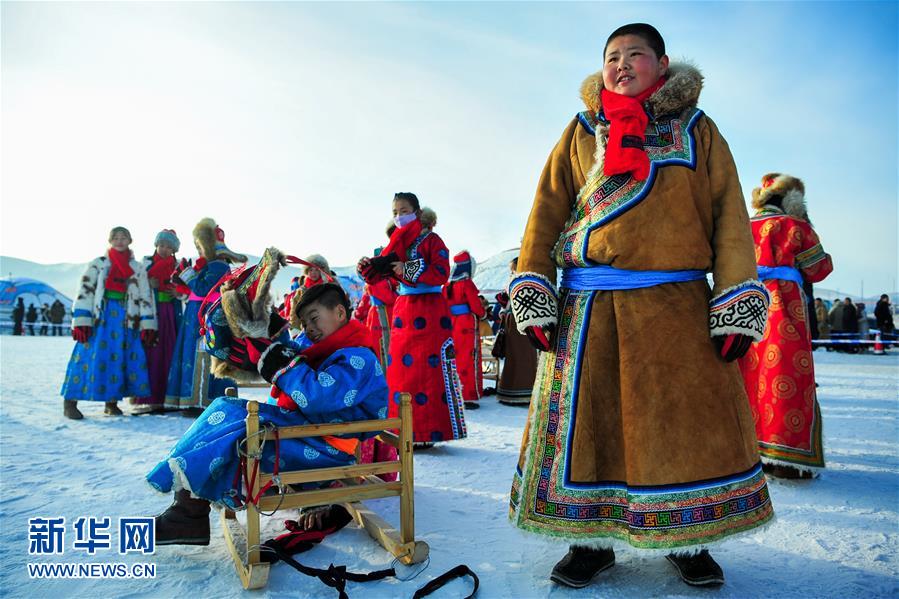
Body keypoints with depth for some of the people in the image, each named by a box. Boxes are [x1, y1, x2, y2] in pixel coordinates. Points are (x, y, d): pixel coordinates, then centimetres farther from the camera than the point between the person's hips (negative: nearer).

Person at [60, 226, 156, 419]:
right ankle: (70, 402, -3)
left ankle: (111, 402, 12)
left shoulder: (138, 269, 13)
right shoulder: (98, 264, 8)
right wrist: (81, 321, -10)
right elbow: (85, 292, 0)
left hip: (126, 319, 2)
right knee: (92, 357, -9)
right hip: (99, 317, -2)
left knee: (120, 358, 1)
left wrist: (147, 325, 0)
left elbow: (145, 297, 9)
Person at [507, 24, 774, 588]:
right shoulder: (583, 130, 14)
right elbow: (548, 209, 6)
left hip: (678, 301, 0)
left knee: (690, 416, 1)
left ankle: (687, 540, 21)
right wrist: (532, 293, -6)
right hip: (588, 303, 1)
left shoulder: (696, 128, 12)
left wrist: (737, 302, -5)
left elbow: (728, 213, 5)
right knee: (585, 415, 2)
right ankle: (592, 539, 18)